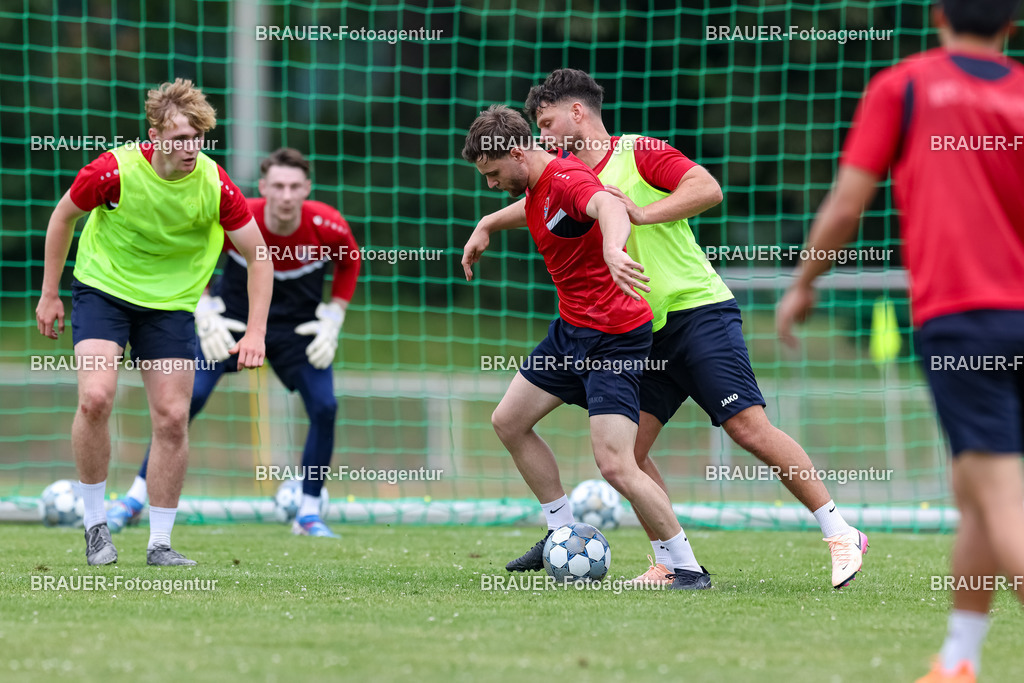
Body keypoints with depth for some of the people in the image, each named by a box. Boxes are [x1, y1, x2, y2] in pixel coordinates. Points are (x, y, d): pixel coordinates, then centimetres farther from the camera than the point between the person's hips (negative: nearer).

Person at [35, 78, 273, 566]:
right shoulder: (114, 170, -22)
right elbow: (63, 217, -2)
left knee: (172, 417, -5)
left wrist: (255, 332, -13)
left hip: (170, 302, 2)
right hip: (102, 289, -2)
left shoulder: (215, 184, -18)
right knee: (96, 397, -21)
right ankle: (96, 525, -4)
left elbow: (258, 255, -6)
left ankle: (160, 543, 8)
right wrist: (49, 295, 2)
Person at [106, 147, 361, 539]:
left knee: (324, 408, -12)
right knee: (188, 398, -12)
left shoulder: (327, 226, -22)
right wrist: (205, 316, -11)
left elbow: (349, 262, 1)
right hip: (233, 317, -1)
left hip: (298, 326, 1)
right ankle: (136, 499, -1)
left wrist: (332, 322, -5)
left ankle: (309, 514, 5)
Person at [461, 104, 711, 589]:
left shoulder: (569, 180, -23)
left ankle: (688, 568, -8)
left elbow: (610, 206, -48)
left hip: (615, 338, -10)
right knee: (509, 422, 16)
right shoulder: (537, 183, 6)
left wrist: (612, 248, -69)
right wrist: (485, 229, 29)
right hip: (571, 328, 10)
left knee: (616, 466, -18)